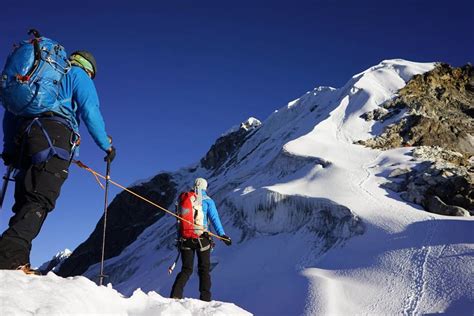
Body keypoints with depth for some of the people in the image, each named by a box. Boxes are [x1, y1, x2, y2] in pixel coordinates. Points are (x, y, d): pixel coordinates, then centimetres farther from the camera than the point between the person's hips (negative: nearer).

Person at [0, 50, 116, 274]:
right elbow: (90, 112, 0)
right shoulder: (78, 75, 16)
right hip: (54, 137, -7)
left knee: (25, 202, 4)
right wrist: (106, 145, 5)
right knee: (40, 201, -16)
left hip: (25, 136, 7)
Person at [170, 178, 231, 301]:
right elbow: (214, 218, -11)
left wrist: (179, 237, 21)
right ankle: (205, 299, 5)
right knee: (204, 269, 9)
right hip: (202, 238, -3)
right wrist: (222, 235, -13)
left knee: (186, 269, 11)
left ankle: (175, 295, -8)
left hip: (185, 237, 3)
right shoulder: (207, 200, 0)